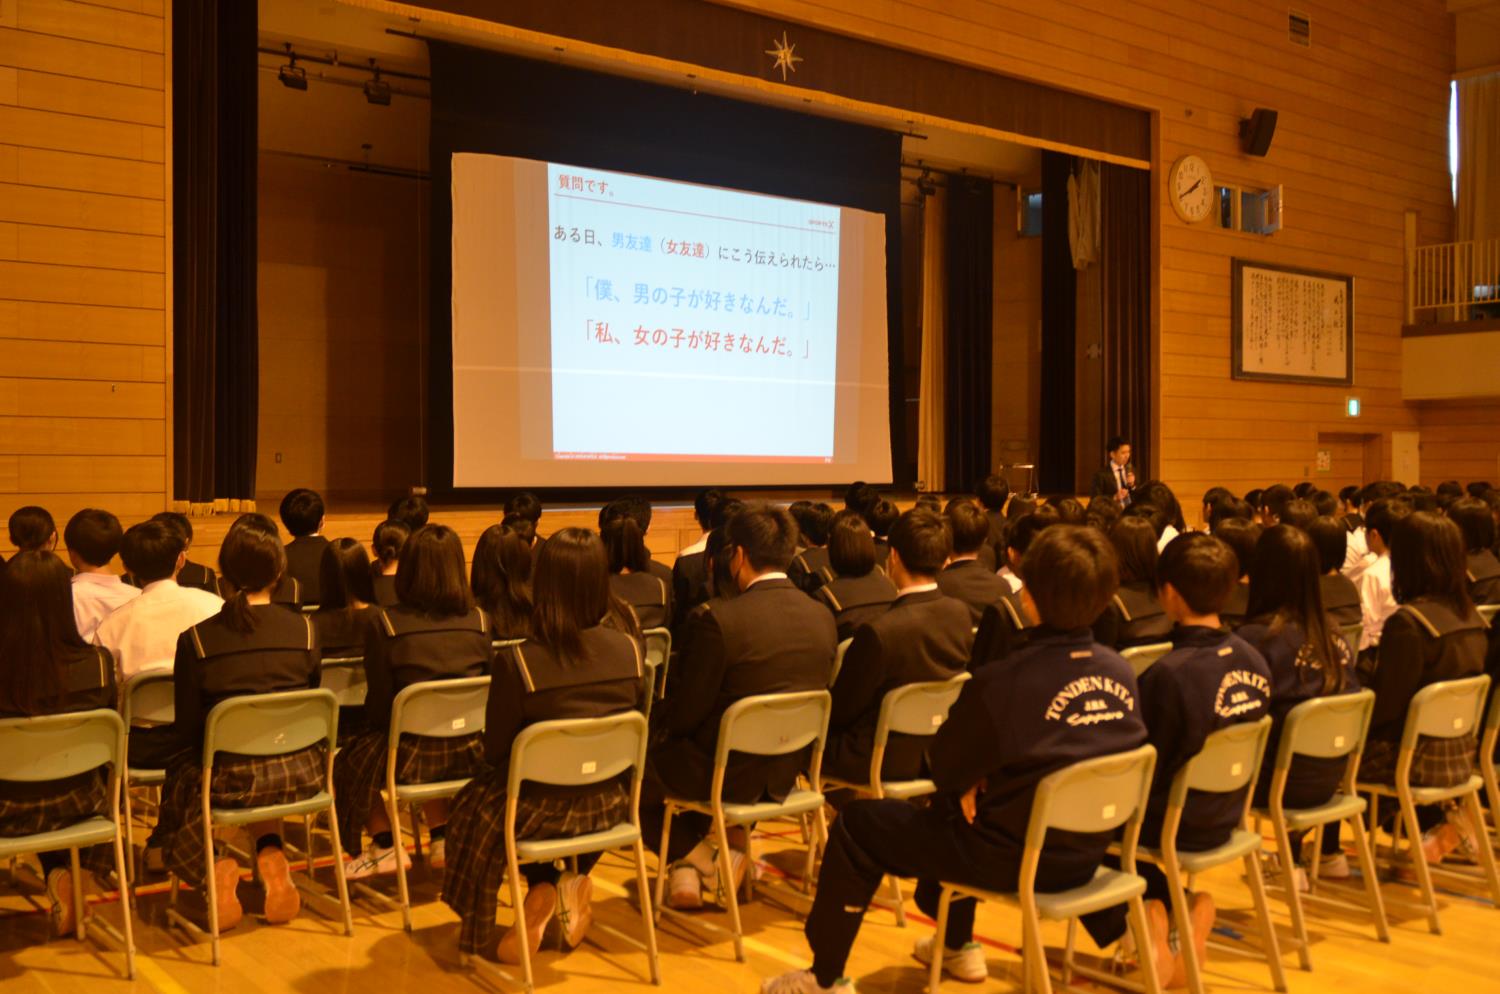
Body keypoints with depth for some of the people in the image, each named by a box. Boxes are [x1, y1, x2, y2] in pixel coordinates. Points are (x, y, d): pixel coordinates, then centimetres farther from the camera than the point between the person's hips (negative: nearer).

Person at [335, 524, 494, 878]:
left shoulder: (385, 625, -14)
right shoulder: (479, 621, -4)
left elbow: (379, 706, -8)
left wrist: (380, 727, 13)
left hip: (412, 757, -4)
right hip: (470, 755, 4)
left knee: (351, 760, 25)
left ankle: (385, 846, 29)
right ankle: (443, 836, 33)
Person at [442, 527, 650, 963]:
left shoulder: (517, 661, -21)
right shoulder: (630, 650, -10)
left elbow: (495, 751, -11)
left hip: (542, 809, -3)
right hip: (611, 803, 3)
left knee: (474, 803, 27)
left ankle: (543, 890, 23)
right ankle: (572, 884, 23)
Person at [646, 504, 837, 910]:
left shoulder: (723, 618, -24)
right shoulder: (822, 617, -5)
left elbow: (687, 712, -16)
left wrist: (664, 720, 8)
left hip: (727, 774, -6)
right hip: (786, 773, 6)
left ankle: (692, 857, 17)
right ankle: (735, 845, 22)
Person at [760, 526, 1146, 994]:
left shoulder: (1003, 683, -25)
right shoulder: (1121, 673, -7)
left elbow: (945, 768, -10)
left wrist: (973, 785, 11)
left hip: (1016, 859, -7)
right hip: (1086, 856, 7)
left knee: (857, 825, 9)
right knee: (949, 810, 33)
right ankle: (958, 947, 47)